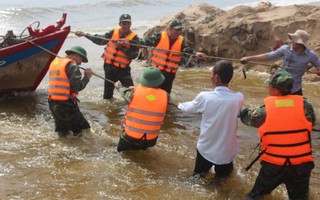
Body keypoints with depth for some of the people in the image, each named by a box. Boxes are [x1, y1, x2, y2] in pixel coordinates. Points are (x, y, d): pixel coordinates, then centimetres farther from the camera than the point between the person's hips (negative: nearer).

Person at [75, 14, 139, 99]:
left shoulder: (134, 38, -7)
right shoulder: (114, 32, 4)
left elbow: (133, 55, -15)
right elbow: (100, 40, 12)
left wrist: (123, 46, -26)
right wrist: (84, 34, 10)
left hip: (122, 69, -3)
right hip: (109, 66, 3)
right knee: (107, 94, 12)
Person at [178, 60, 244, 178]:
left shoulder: (205, 97, -18)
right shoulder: (239, 98, -15)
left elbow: (189, 108, 3)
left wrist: (180, 105, 27)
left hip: (206, 149, -1)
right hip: (227, 152, 1)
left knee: (198, 176, 23)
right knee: (223, 178, 24)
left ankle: (202, 175, 6)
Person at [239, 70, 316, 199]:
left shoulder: (264, 111, -11)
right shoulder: (305, 105, -10)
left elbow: (248, 118, 9)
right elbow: (311, 122, 8)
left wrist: (242, 111, 29)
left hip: (273, 165, -1)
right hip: (301, 164, 1)